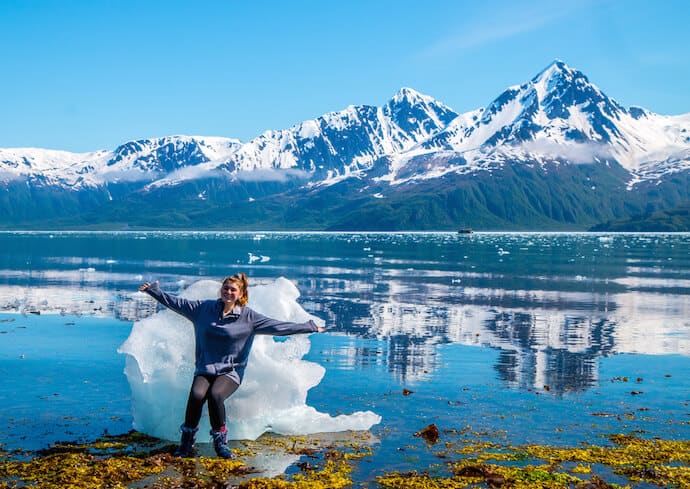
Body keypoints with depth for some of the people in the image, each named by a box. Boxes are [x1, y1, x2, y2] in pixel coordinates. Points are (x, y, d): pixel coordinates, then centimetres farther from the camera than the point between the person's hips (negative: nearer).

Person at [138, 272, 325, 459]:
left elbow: (278, 326, -1)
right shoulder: (203, 308, 7)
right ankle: (187, 441, -8)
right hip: (205, 369, 2)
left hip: (230, 371, -2)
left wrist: (310, 327, -5)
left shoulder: (249, 317, 1)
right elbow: (176, 302, 13)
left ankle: (220, 441, -12)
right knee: (196, 395, -28)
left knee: (215, 395, -32)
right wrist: (154, 290, 9)